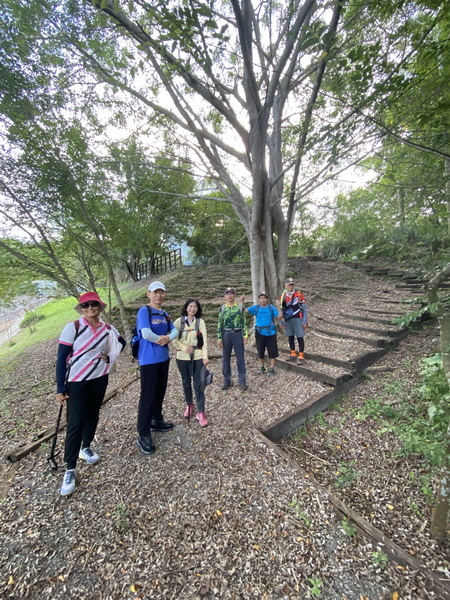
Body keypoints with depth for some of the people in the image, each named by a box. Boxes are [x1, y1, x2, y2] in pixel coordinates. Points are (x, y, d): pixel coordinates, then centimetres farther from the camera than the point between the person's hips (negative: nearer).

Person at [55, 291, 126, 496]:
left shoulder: (108, 329, -4)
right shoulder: (73, 327, -15)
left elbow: (122, 343, 15)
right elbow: (61, 358, -11)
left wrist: (109, 357, 0)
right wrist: (60, 388, -10)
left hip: (99, 378, 4)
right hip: (76, 381, -4)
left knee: (93, 415, 18)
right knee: (75, 423, 0)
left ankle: (86, 448, 42)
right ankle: (70, 470, 17)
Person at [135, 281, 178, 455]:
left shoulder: (165, 314, 11)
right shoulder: (144, 311, -11)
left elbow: (175, 331, 6)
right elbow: (146, 333, -23)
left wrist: (167, 338, -15)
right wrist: (161, 339, -8)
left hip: (164, 358, 7)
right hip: (149, 360, -7)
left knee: (160, 392, 19)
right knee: (148, 396, 0)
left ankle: (157, 421, 38)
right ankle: (143, 434, 14)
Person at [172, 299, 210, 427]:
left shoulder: (200, 322, -2)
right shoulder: (179, 321, -1)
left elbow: (204, 340, -4)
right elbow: (174, 339, -3)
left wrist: (205, 356, -10)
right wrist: (185, 348, -15)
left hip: (198, 357, -1)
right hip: (183, 357, 1)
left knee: (198, 384, -1)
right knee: (186, 383, 15)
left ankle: (201, 412, 10)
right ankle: (189, 405, 37)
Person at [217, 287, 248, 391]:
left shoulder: (240, 307, 2)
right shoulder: (222, 308, 3)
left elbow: (244, 322, 3)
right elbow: (220, 324, 3)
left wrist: (245, 335, -3)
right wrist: (219, 338, -1)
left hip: (238, 334, -1)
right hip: (226, 334, 1)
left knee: (240, 359, 5)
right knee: (225, 359, 9)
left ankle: (242, 381, 18)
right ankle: (227, 381, 25)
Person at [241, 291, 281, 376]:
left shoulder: (271, 307, -6)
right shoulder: (256, 308, -2)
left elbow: (280, 316, -14)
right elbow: (245, 310, -11)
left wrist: (278, 307, -25)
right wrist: (242, 302, -24)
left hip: (270, 332, -2)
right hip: (259, 332, 2)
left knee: (272, 351, 5)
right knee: (260, 351, 15)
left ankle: (272, 368, 20)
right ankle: (261, 367, 33)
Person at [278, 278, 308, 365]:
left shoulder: (299, 294, -7)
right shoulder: (283, 296, 6)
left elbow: (304, 308, -6)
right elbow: (282, 309, 15)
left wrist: (305, 321, -10)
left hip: (298, 319, -4)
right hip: (288, 320, 5)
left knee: (300, 337, 0)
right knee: (290, 337, 13)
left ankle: (301, 356, 11)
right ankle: (293, 354, 27)